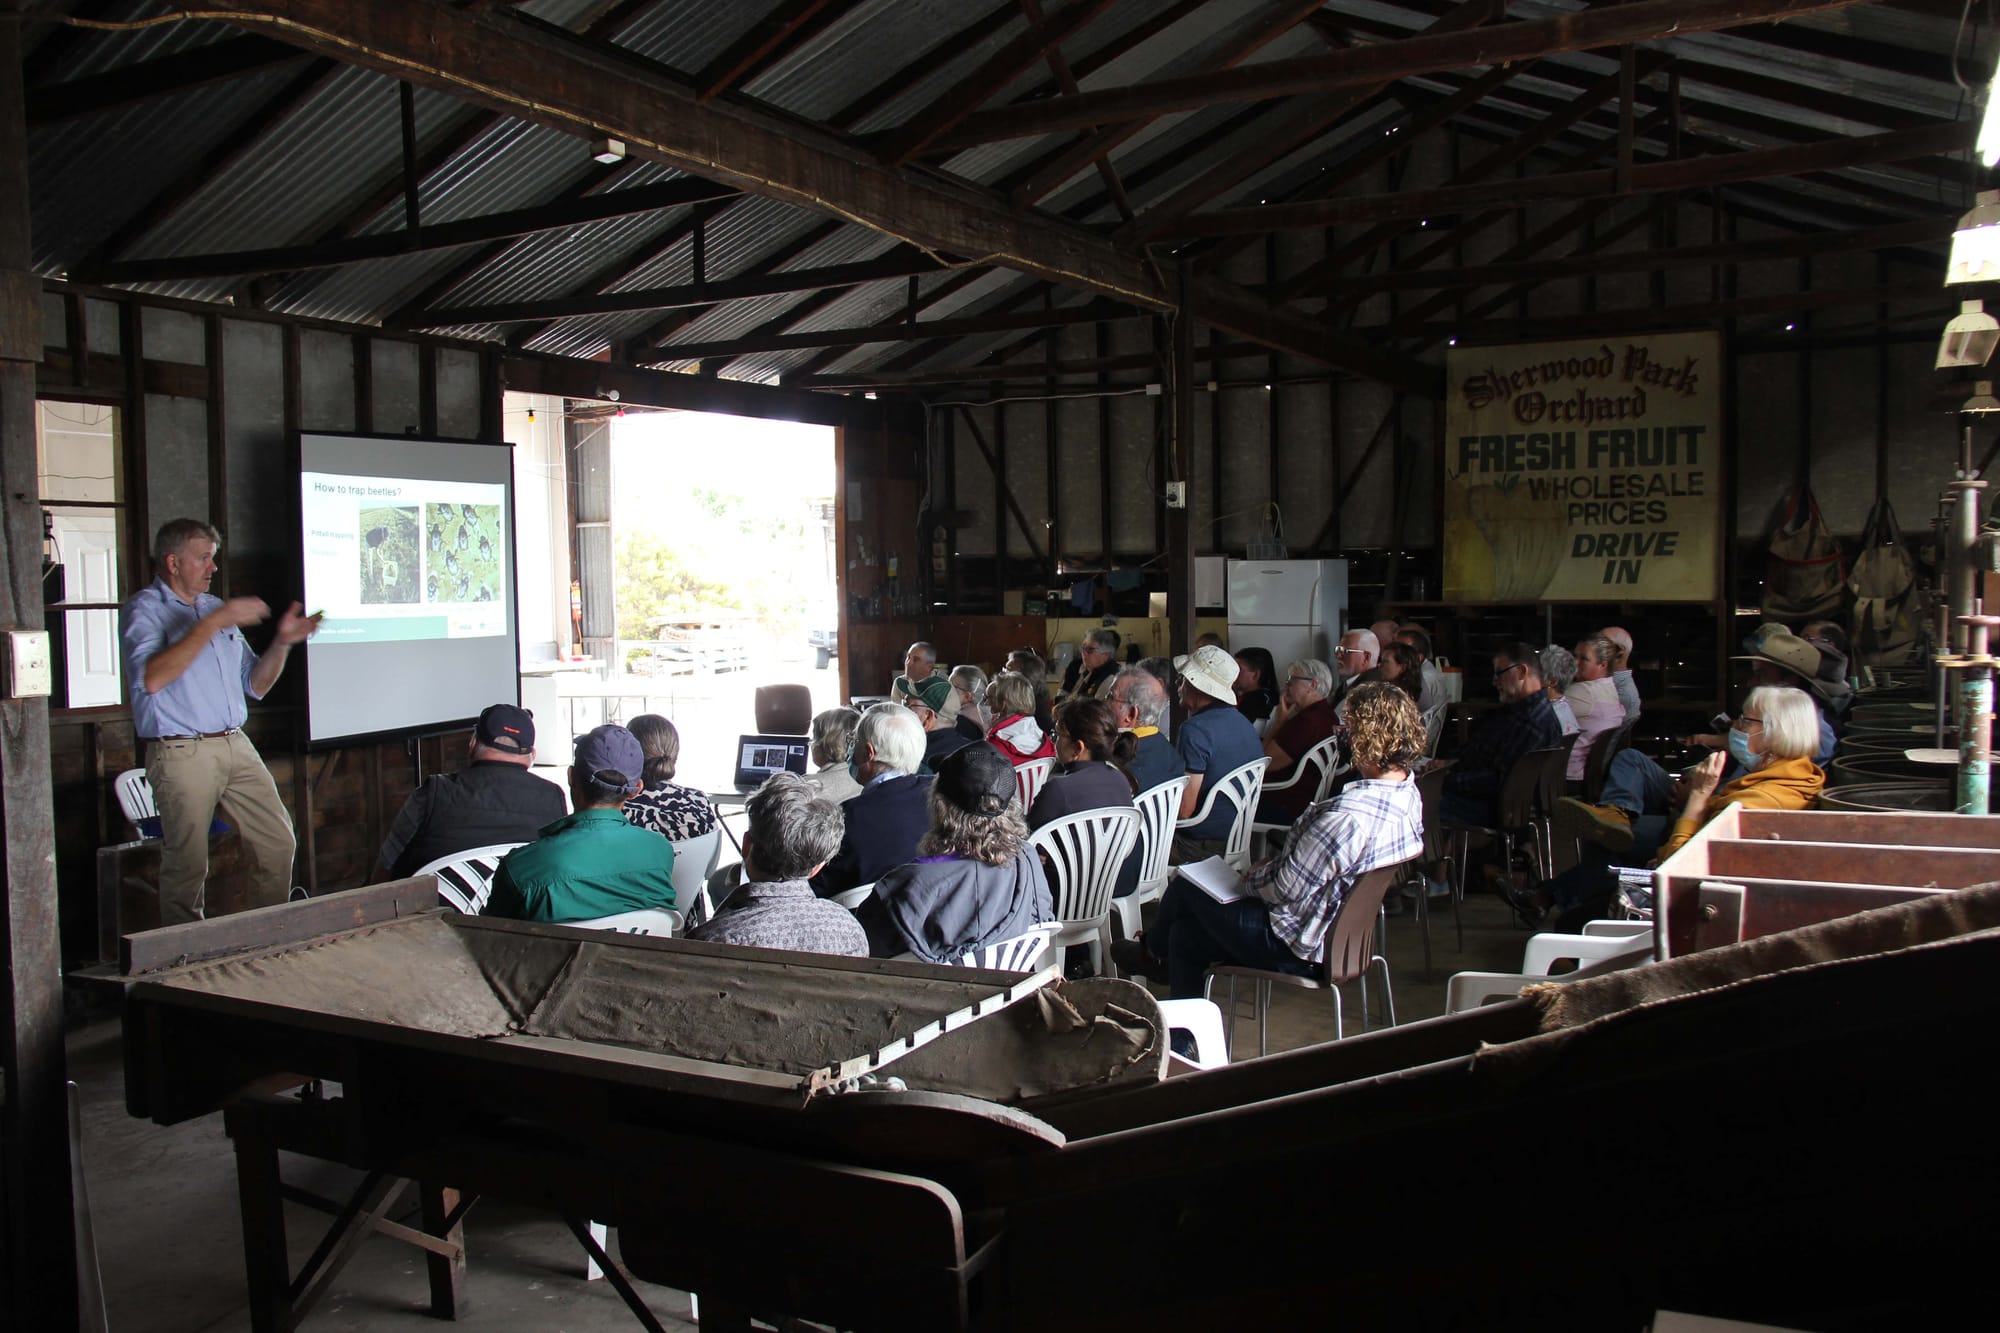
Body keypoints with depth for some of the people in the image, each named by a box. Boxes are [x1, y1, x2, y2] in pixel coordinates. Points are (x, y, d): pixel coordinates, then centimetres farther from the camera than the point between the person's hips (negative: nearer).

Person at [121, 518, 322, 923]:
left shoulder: (215, 607, 19)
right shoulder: (143, 609, -3)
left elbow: (254, 685, 19)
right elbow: (152, 678, -23)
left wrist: (282, 642, 2)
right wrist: (212, 624, -23)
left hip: (237, 747, 7)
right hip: (181, 753, -7)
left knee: (279, 843, 5)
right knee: (187, 865, -5)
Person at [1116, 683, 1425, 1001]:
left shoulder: (1347, 815, -35)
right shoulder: (1409, 795, -4)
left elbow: (1286, 889, -26)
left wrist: (1253, 876, -4)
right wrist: (1271, 867, 6)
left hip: (1300, 948, -9)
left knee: (1185, 888, 13)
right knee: (1186, 932, 18)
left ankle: (1152, 950, 44)